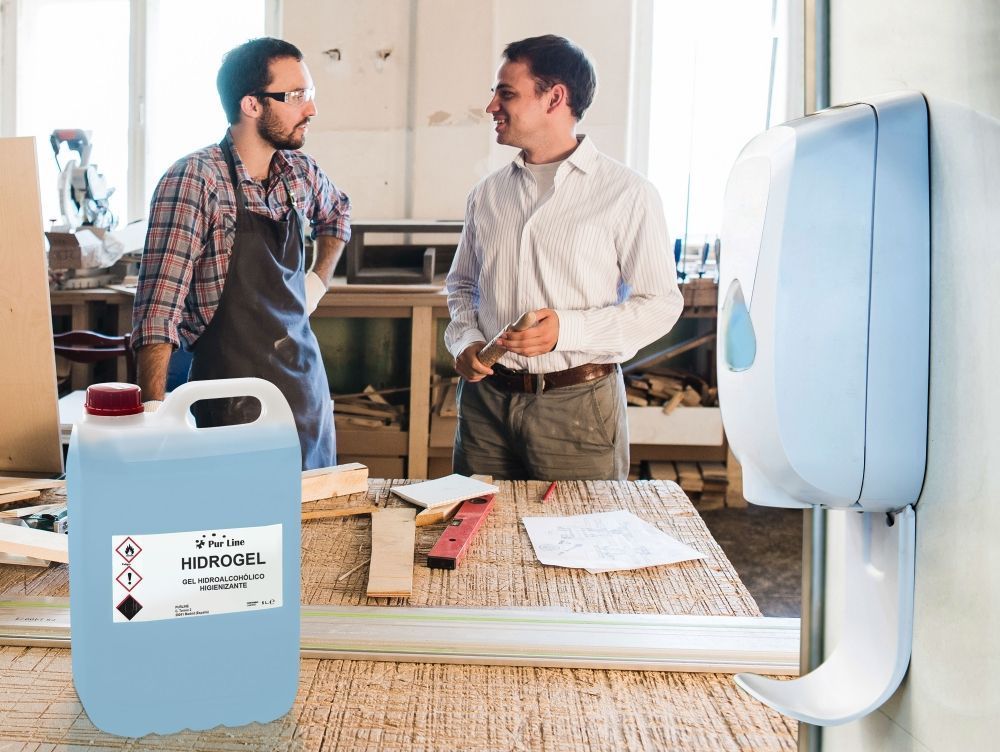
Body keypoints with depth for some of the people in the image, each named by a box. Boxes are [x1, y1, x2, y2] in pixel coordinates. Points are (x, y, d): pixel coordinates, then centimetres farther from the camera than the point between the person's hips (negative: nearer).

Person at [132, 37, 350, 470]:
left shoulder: (302, 173, 5)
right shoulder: (194, 180, -15)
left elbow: (336, 213, 29)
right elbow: (158, 310, -21)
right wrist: (154, 412, -29)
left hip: (306, 383, 7)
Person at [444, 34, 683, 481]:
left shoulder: (627, 194, -5)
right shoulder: (486, 195, 10)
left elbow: (660, 303, -6)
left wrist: (566, 330, -18)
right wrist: (464, 341, 0)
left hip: (578, 405, -4)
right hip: (486, 399, 4)